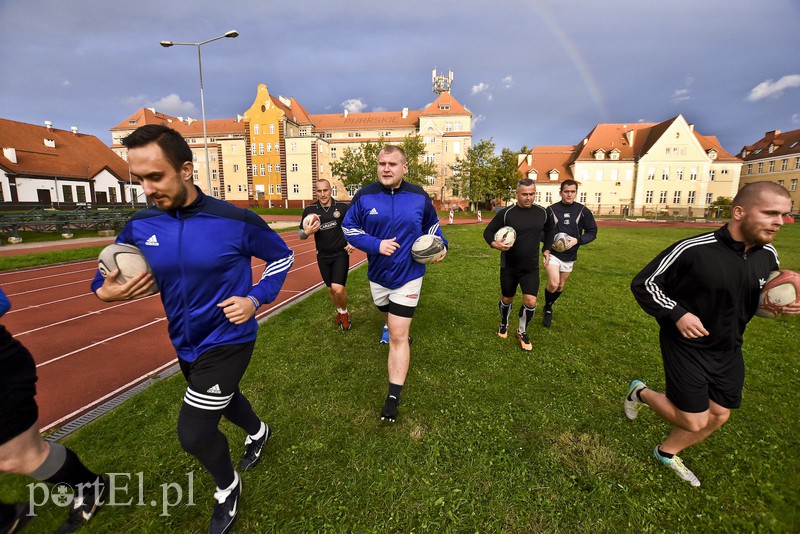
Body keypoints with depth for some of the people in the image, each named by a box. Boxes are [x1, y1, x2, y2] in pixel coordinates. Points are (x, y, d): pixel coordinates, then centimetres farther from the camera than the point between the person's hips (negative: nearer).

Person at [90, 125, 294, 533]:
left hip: (228, 341, -6)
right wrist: (105, 291, -16)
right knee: (221, 399, 27)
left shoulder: (236, 221, -20)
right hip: (185, 344, 6)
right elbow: (108, 274, 8)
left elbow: (282, 257, -6)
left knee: (193, 432, -3)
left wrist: (255, 299, -16)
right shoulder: (139, 226, -6)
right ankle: (257, 432, 61)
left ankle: (227, 488, 31)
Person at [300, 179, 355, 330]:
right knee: (330, 289, 15)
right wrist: (308, 232, -20)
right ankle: (339, 311, 44)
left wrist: (352, 242, -12)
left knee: (338, 288, -16)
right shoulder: (309, 210, -4)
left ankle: (345, 312, 15)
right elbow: (301, 234, 3)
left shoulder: (343, 207, -10)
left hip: (341, 254, -3)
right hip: (323, 256, 3)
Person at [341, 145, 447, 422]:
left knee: (398, 337, -4)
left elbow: (432, 224, 10)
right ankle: (403, 334, 62)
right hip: (377, 275, 3)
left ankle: (394, 396, 9)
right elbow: (349, 227, -4)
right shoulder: (365, 195, -9)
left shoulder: (419, 196, -7)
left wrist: (440, 245, -7)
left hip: (408, 276, -2)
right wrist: (376, 244, -19)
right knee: (390, 320, 27)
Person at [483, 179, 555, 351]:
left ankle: (522, 332, 20)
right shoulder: (505, 213, -12)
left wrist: (547, 249, 9)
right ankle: (504, 324, 45)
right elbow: (488, 231, -7)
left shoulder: (542, 212, -1)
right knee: (507, 299, 13)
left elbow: (549, 231, 18)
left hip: (531, 268, 2)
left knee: (530, 302, -8)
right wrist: (494, 243, -26)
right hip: (509, 267, -1)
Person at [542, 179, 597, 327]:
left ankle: (549, 308, 40)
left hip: (569, 256, 3)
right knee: (553, 284, -18)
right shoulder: (551, 209, -6)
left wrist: (577, 240, -16)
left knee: (560, 286, 14)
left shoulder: (583, 211, -2)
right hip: (552, 253, -3)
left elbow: (592, 232, 3)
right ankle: (547, 309, 10)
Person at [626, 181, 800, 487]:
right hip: (686, 346, -7)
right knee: (694, 422, -2)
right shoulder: (693, 250, -25)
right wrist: (677, 314, -28)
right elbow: (643, 284, -18)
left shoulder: (768, 255, -3)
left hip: (728, 350, 7)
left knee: (718, 416, 16)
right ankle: (641, 393, 26)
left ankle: (667, 452, 40)